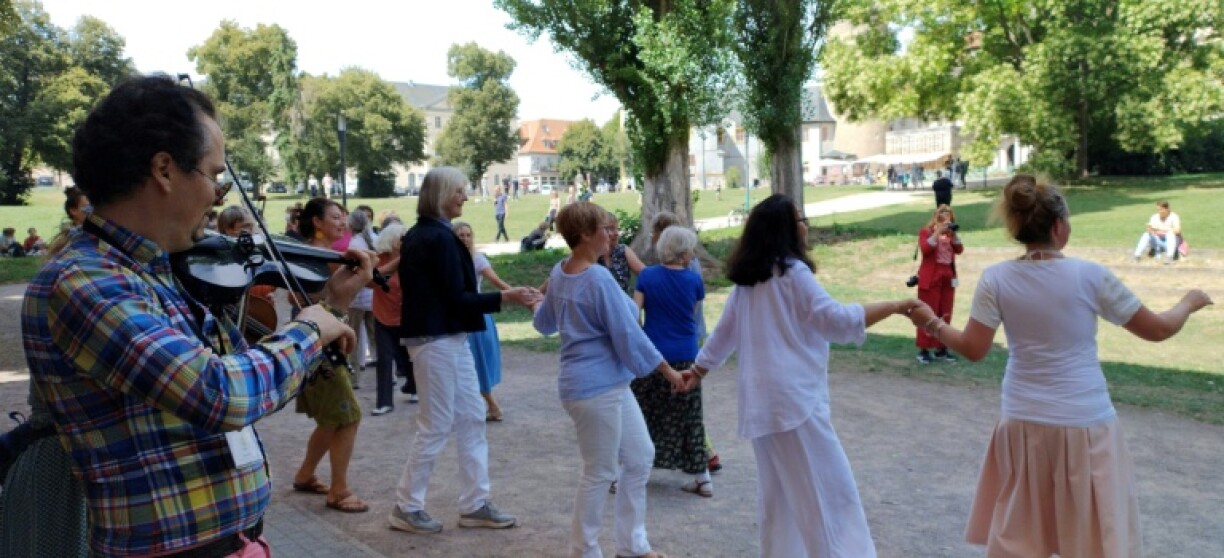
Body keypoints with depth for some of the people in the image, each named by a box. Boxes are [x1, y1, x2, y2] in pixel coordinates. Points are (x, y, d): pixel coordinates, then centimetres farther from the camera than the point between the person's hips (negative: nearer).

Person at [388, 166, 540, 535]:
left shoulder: (418, 234, 13)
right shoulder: (439, 237, -17)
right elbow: (457, 298, -19)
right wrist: (505, 298, -15)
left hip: (448, 339, 10)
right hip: (438, 341, -10)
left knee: (471, 418, 12)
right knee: (436, 426, 0)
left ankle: (474, 505, 18)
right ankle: (407, 508, 12)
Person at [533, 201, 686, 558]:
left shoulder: (559, 272, 8)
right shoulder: (598, 278, -20)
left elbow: (544, 323, 24)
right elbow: (629, 337, -18)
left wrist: (538, 305, 47)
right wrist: (669, 372, -6)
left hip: (611, 385, 10)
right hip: (596, 388, -10)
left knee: (639, 458, 16)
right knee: (600, 473, 4)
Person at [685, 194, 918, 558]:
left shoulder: (747, 279, 14)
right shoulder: (792, 272, -9)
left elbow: (724, 332, 22)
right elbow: (837, 320, -14)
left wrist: (698, 370, 34)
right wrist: (895, 307, -10)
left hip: (760, 399, 8)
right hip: (794, 397, -8)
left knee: (777, 492, 16)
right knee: (827, 489, -5)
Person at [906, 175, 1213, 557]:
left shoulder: (996, 280, -6)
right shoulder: (1090, 276, -9)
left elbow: (974, 349, -4)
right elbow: (1157, 330, 0)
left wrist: (931, 324, 12)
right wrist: (1190, 303, 20)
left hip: (1023, 424, 2)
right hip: (1085, 425, -2)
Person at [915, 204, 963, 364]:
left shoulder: (950, 234, 15)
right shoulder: (925, 232, -1)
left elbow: (959, 250, 2)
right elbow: (925, 249, -19)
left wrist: (953, 234, -9)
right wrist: (938, 232, -20)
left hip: (948, 278, 6)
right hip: (931, 278, -6)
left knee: (945, 315, 7)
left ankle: (941, 349, 15)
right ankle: (923, 350, -1)